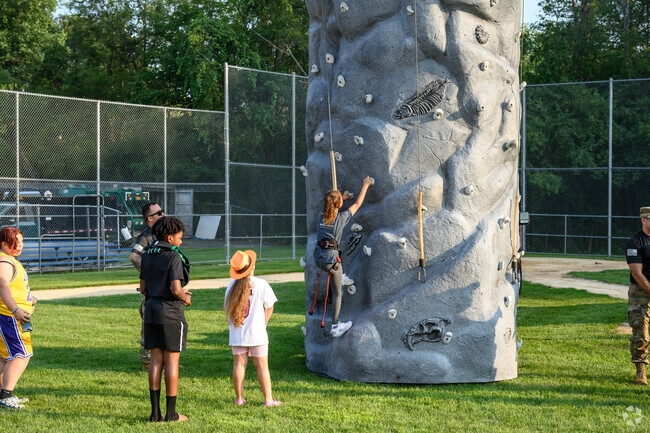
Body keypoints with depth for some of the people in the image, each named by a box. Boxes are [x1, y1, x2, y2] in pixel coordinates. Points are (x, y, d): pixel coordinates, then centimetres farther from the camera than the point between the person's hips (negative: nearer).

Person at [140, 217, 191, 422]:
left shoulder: (147, 256, 9)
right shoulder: (174, 257, -14)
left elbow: (143, 287, 12)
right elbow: (176, 289, -22)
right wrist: (185, 298, 0)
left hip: (151, 310, 7)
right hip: (171, 312, -7)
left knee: (156, 362, 10)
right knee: (172, 362, 1)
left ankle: (155, 412, 10)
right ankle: (171, 413, 5)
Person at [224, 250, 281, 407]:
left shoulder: (232, 286, -1)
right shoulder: (261, 285, -9)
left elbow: (227, 308, 5)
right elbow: (269, 307, -3)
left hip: (237, 333, 3)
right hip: (257, 333, -2)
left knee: (239, 364, 8)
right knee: (262, 365, 3)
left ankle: (239, 398, 12)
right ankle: (268, 399, 5)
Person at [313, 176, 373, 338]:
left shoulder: (321, 216, 7)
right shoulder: (341, 217, -5)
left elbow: (330, 207, 33)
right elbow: (358, 204, 9)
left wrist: (341, 198, 44)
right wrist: (365, 186, 21)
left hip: (318, 257, 6)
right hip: (331, 258, -6)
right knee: (337, 292, 6)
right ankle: (335, 326, 8)